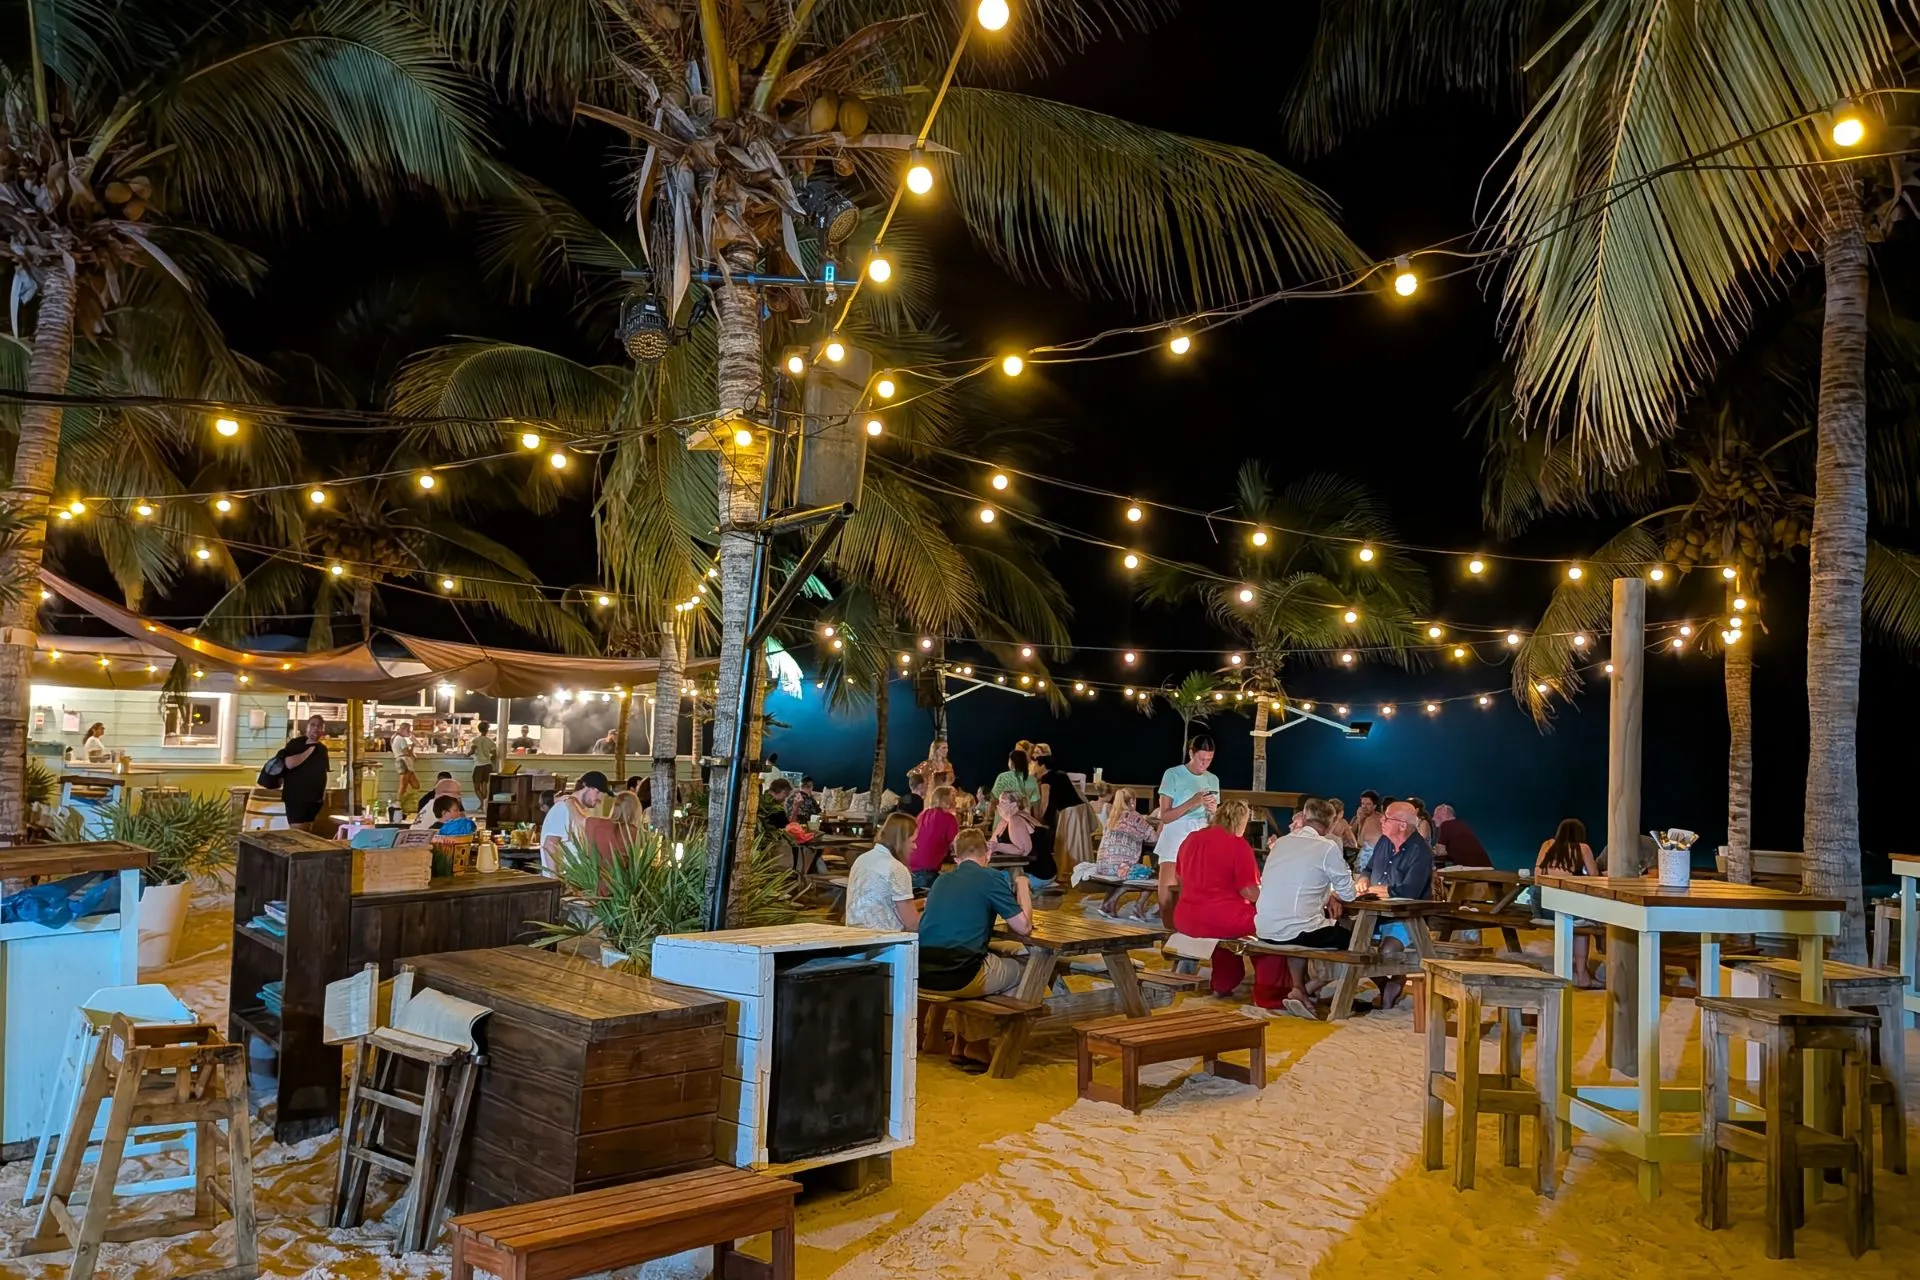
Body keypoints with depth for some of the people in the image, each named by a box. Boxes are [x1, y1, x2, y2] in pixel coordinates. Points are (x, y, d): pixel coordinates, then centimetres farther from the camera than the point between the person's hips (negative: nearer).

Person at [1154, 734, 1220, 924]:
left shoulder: (1213, 780, 11)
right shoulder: (1173, 775, -4)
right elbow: (1164, 816, -8)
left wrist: (1213, 811, -6)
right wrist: (1192, 803, -19)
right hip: (1175, 839, -4)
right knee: (1168, 896, -9)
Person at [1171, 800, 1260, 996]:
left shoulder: (1191, 839, 8)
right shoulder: (1238, 845, -11)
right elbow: (1250, 892, -12)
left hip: (1185, 920, 7)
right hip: (1221, 921, -7)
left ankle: (1222, 984, 38)